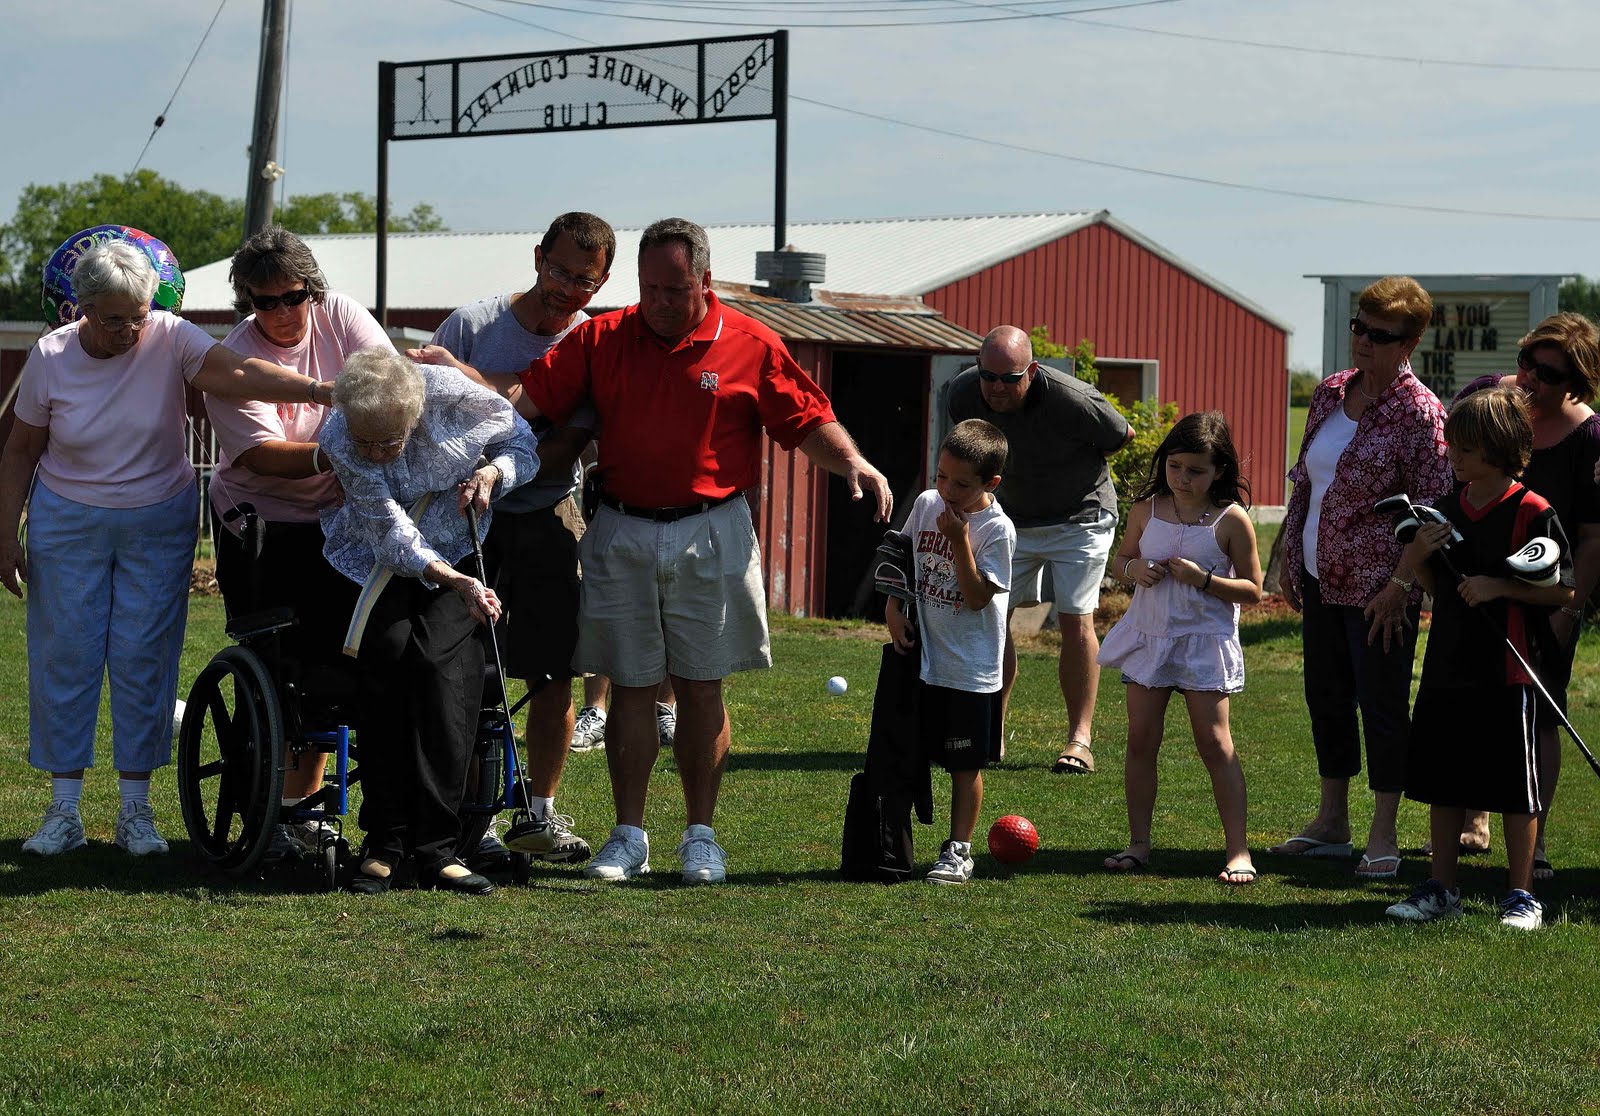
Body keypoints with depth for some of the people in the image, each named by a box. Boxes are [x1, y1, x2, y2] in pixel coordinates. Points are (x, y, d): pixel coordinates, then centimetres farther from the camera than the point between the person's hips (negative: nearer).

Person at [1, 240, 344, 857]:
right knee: (65, 656, 1)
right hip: (67, 523, 1)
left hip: (159, 523, -1)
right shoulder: (52, 357, -9)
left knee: (143, 660, 0)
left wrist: (319, 390, -46)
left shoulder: (171, 339, -14)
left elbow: (238, 373, -30)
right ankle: (63, 810, 9)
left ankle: (136, 810, 9)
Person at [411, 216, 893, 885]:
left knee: (701, 687, 4)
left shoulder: (752, 346, 0)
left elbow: (807, 422, 1)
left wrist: (852, 463, -17)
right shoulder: (601, 340, 5)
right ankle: (628, 836, 12)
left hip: (711, 538, -1)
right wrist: (453, 371, -13)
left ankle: (701, 836, 13)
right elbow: (527, 395, 0)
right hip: (622, 537, 2)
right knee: (630, 688, 4)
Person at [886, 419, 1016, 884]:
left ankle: (959, 851, 14)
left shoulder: (996, 530, -15)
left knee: (966, 763, 4)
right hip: (922, 655, 5)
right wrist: (893, 607, 2)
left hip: (971, 668, -5)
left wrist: (959, 540, -24)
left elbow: (978, 597, -20)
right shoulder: (926, 504, 1)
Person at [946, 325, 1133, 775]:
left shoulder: (1073, 401, -31)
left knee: (1076, 620, -10)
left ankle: (1080, 737, -4)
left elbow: (1123, 436, -9)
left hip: (1080, 518, -4)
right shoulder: (963, 393, -17)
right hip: (1011, 518, 4)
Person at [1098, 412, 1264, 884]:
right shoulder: (1146, 510, 2)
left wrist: (1204, 579, -20)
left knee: (1214, 743, -5)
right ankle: (1138, 842, 15)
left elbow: (1252, 590, -5)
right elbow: (1122, 559, 16)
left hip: (1204, 640, -4)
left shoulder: (1231, 520, -9)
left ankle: (1238, 851, -1)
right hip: (1149, 634, 4)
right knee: (1140, 741, 5)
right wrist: (1134, 569, -8)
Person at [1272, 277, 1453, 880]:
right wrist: (1290, 553, 13)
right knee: (1326, 697, 14)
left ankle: (1383, 837, 8)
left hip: (1377, 586, -7)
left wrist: (1400, 585, -19)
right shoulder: (1330, 391, 8)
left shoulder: (1420, 412, -14)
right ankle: (1331, 823, 26)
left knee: (1382, 705, -1)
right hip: (1320, 577, 7)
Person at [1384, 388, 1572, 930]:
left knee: (1515, 788, 2)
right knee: (1441, 782, 11)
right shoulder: (1448, 508, 9)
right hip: (1447, 665, 6)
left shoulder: (1532, 512, -10)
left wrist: (1497, 586, -19)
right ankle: (1440, 890, 22)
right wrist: (1418, 560, -3)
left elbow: (1563, 590, -10)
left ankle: (1522, 896, 12)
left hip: (1508, 670, -6)